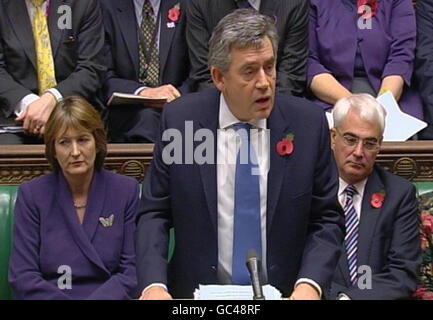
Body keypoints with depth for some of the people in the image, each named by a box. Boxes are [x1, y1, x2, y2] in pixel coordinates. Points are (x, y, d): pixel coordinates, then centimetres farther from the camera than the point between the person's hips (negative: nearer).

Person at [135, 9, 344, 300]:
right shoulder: (179, 120, -2)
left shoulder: (309, 123, -2)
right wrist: (153, 285, -12)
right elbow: (154, 213, 3)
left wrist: (310, 284, -12)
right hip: (198, 294, 0)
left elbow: (326, 220, 4)